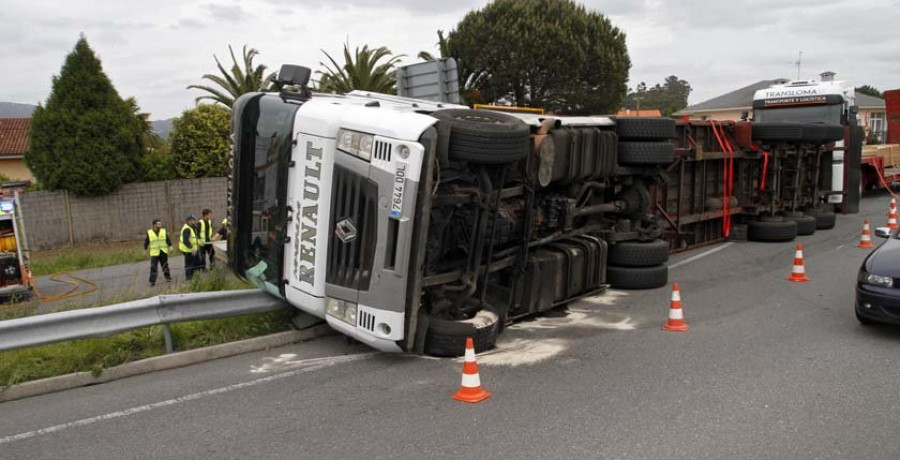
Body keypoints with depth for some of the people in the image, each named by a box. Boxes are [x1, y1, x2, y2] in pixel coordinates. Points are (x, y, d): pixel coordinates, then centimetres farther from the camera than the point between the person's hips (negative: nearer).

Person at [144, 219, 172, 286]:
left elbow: (168, 239, 9)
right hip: (154, 253, -2)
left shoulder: (164, 231, 3)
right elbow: (146, 242, 9)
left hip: (163, 252, 2)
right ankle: (152, 281, -4)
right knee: (153, 267, -7)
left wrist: (170, 246, -2)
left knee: (165, 266, 11)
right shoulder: (149, 233, -1)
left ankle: (167, 277, 29)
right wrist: (145, 249, 11)